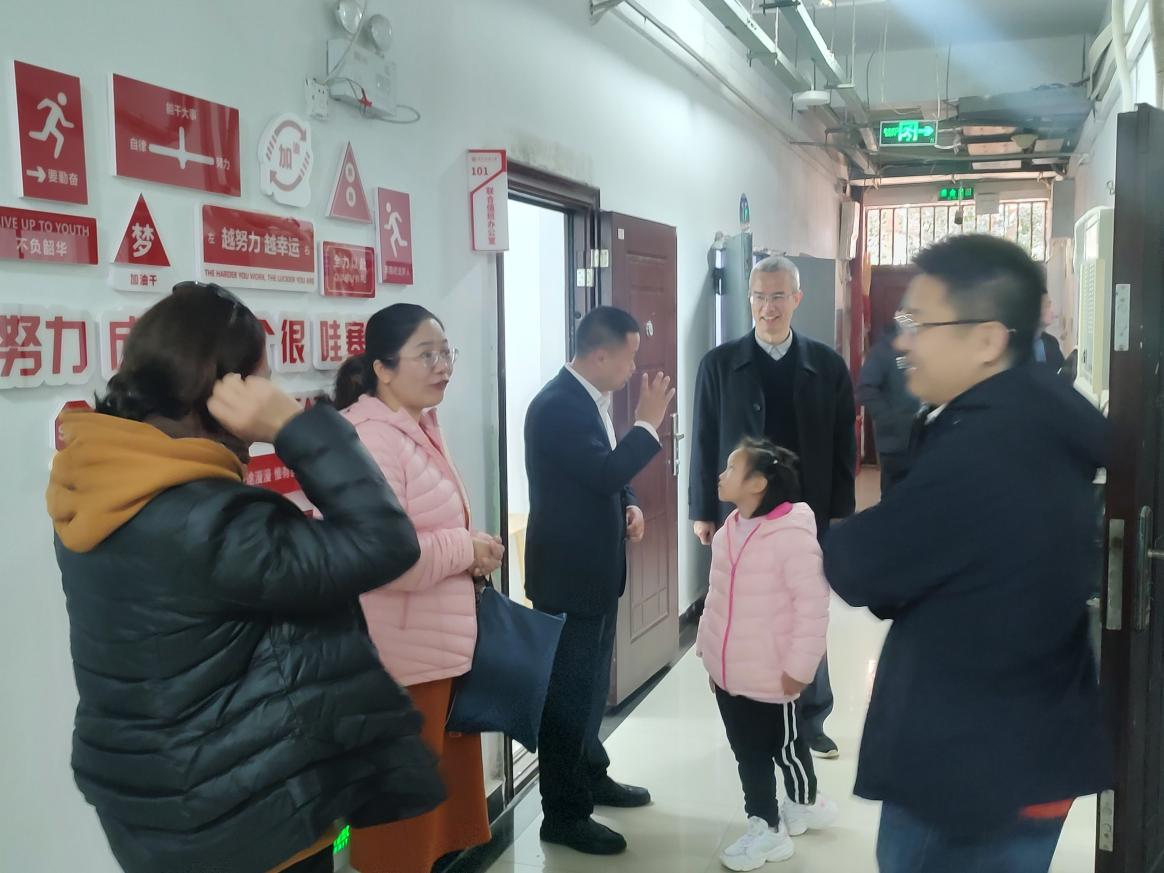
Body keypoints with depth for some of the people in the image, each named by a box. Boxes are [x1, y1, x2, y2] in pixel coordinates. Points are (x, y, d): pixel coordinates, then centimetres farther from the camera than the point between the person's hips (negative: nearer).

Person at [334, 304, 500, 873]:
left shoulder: (420, 428, 11)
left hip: (439, 650, 10)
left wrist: (474, 553, 7)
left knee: (439, 797, 22)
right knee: (402, 813, 7)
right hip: (399, 662, -10)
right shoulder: (370, 439, -21)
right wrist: (466, 550, -19)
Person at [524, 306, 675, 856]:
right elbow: (605, 472, -30)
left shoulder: (592, 399, 8)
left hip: (596, 568, 10)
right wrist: (649, 422, -21)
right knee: (568, 691, 1)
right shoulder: (557, 405, -22)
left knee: (591, 684, 22)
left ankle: (592, 778, 39)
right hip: (568, 573, -10)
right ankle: (563, 814, 14)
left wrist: (629, 507, 0)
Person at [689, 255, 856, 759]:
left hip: (809, 516, 1)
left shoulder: (827, 365, 1)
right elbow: (705, 442, 0)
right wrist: (703, 511, -2)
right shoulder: (720, 364, 0)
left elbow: (843, 445, 3)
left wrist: (840, 512, -2)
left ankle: (811, 721, 26)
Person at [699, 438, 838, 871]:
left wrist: (799, 666, -17)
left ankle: (804, 804, 34)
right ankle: (765, 825, 35)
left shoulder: (791, 534, -22)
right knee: (746, 750, 17)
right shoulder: (730, 528, 4)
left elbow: (813, 605, -20)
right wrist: (710, 649, 15)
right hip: (727, 670, 8)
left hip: (769, 674, -8)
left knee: (784, 745, 11)